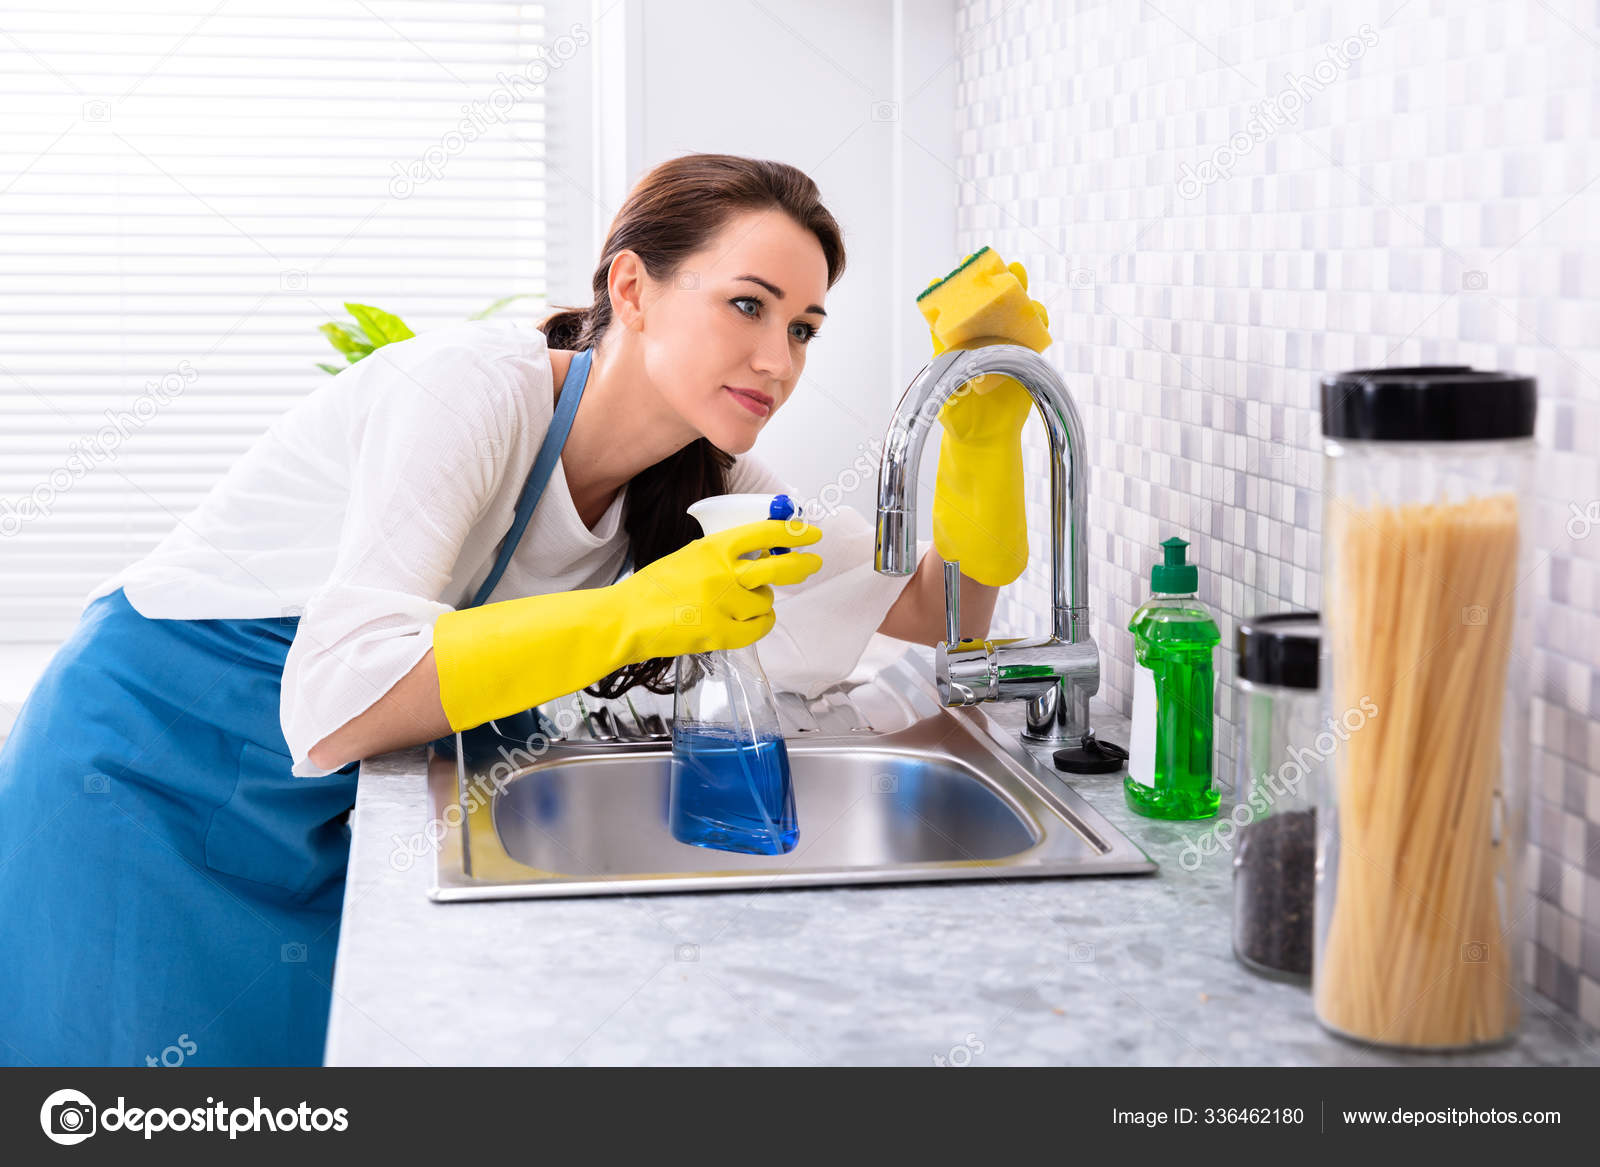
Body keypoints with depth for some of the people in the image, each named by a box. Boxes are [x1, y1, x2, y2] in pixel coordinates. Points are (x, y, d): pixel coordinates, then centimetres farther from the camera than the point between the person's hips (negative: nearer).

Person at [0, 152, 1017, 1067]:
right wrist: (637, 616, -39)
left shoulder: (702, 486, -3)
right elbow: (333, 712, -35)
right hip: (151, 780, -6)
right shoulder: (478, 387, -26)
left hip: (324, 820, 7)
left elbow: (935, 614, -1)